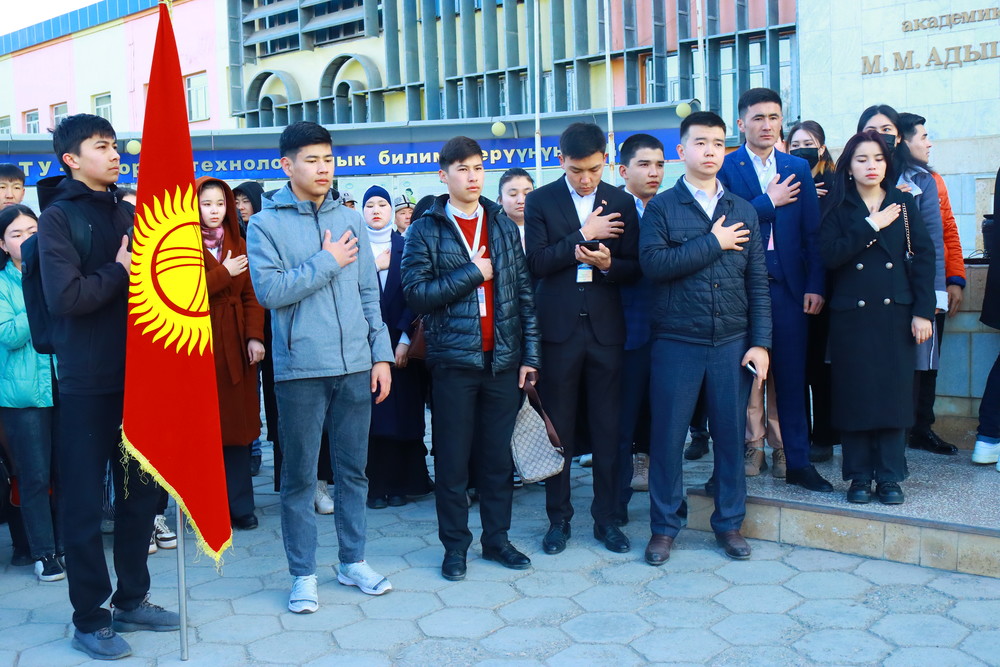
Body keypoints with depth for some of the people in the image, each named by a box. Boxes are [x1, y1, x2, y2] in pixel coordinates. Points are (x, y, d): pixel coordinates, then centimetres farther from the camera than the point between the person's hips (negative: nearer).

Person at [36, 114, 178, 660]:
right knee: (84, 498, 3)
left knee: (141, 489, 13)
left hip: (136, 374, 6)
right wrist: (119, 272, -10)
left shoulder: (128, 213, 11)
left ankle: (131, 600, 28)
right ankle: (89, 618, 15)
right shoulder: (57, 217, -7)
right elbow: (66, 297, -19)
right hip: (87, 382, -6)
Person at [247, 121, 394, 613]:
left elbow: (369, 293, 12)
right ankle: (303, 574, 17)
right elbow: (269, 290, -14)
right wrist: (327, 262, -10)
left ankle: (353, 561, 25)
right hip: (300, 369, -3)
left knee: (353, 468, 12)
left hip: (355, 365, 4)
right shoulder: (265, 225, -1)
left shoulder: (351, 221, 11)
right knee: (299, 475, 5)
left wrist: (381, 353, 6)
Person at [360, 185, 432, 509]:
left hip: (400, 340, 0)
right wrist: (375, 266, -11)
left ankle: (400, 483, 10)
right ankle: (375, 485, 6)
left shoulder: (406, 247, 7)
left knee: (402, 414, 1)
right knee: (371, 416, -1)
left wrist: (406, 339, -9)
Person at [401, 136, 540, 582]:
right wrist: (471, 273, -12)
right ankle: (455, 545, 17)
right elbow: (416, 293, -10)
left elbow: (524, 291, 8)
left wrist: (530, 352, 3)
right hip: (453, 359, -3)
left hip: (502, 359, 3)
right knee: (452, 459, 4)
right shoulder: (425, 231, 0)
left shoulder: (503, 226, 10)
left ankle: (497, 538, 22)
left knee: (498, 456, 9)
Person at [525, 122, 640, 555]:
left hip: (605, 328, 1)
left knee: (608, 428, 6)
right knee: (559, 429, 6)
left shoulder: (621, 202, 7)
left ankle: (606, 518, 18)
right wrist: (583, 235, -12)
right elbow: (536, 262, -7)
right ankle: (558, 518, 19)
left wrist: (608, 263, -15)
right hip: (558, 328, -1)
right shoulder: (540, 201, 2)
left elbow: (634, 268, 5)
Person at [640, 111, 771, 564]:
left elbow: (758, 282, 8)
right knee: (668, 436, 3)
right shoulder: (661, 208, 1)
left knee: (731, 434, 8)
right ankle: (664, 527, 18)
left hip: (732, 343, 3)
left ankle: (729, 523, 24)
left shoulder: (743, 211, 10)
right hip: (676, 343, -2)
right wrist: (713, 243, -12)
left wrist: (760, 342, 1)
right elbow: (653, 264, -16)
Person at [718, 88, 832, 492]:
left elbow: (812, 231, 6)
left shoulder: (798, 168, 10)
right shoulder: (725, 168, 0)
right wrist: (769, 202, -11)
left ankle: (795, 460, 12)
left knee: (790, 375, 5)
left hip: (788, 285, 2)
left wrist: (815, 285, -1)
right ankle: (752, 446, 20)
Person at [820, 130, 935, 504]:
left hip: (895, 313, 1)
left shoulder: (903, 203, 7)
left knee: (894, 392, 3)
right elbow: (830, 255, -11)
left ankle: (889, 477, 13)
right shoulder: (837, 207, 4)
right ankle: (859, 476, 12)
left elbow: (924, 256, 3)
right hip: (851, 314, -1)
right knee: (855, 393, 2)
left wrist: (923, 311, -3)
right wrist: (871, 226, -13)